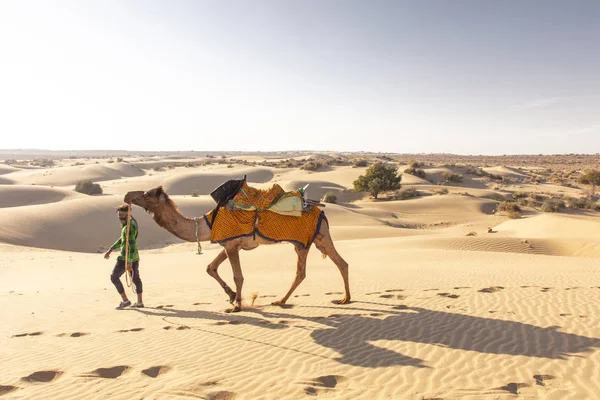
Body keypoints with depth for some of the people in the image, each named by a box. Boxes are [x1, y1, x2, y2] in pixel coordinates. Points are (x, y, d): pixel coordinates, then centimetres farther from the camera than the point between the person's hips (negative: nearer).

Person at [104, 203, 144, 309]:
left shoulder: (129, 226, -21)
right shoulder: (131, 222, 11)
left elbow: (132, 244, -27)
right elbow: (122, 239, 20)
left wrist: (129, 262, -29)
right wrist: (110, 250, 21)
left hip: (126, 257, -10)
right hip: (135, 257, 10)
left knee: (114, 277, 4)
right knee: (136, 278, 15)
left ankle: (125, 300, 4)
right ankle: (140, 302, 22)